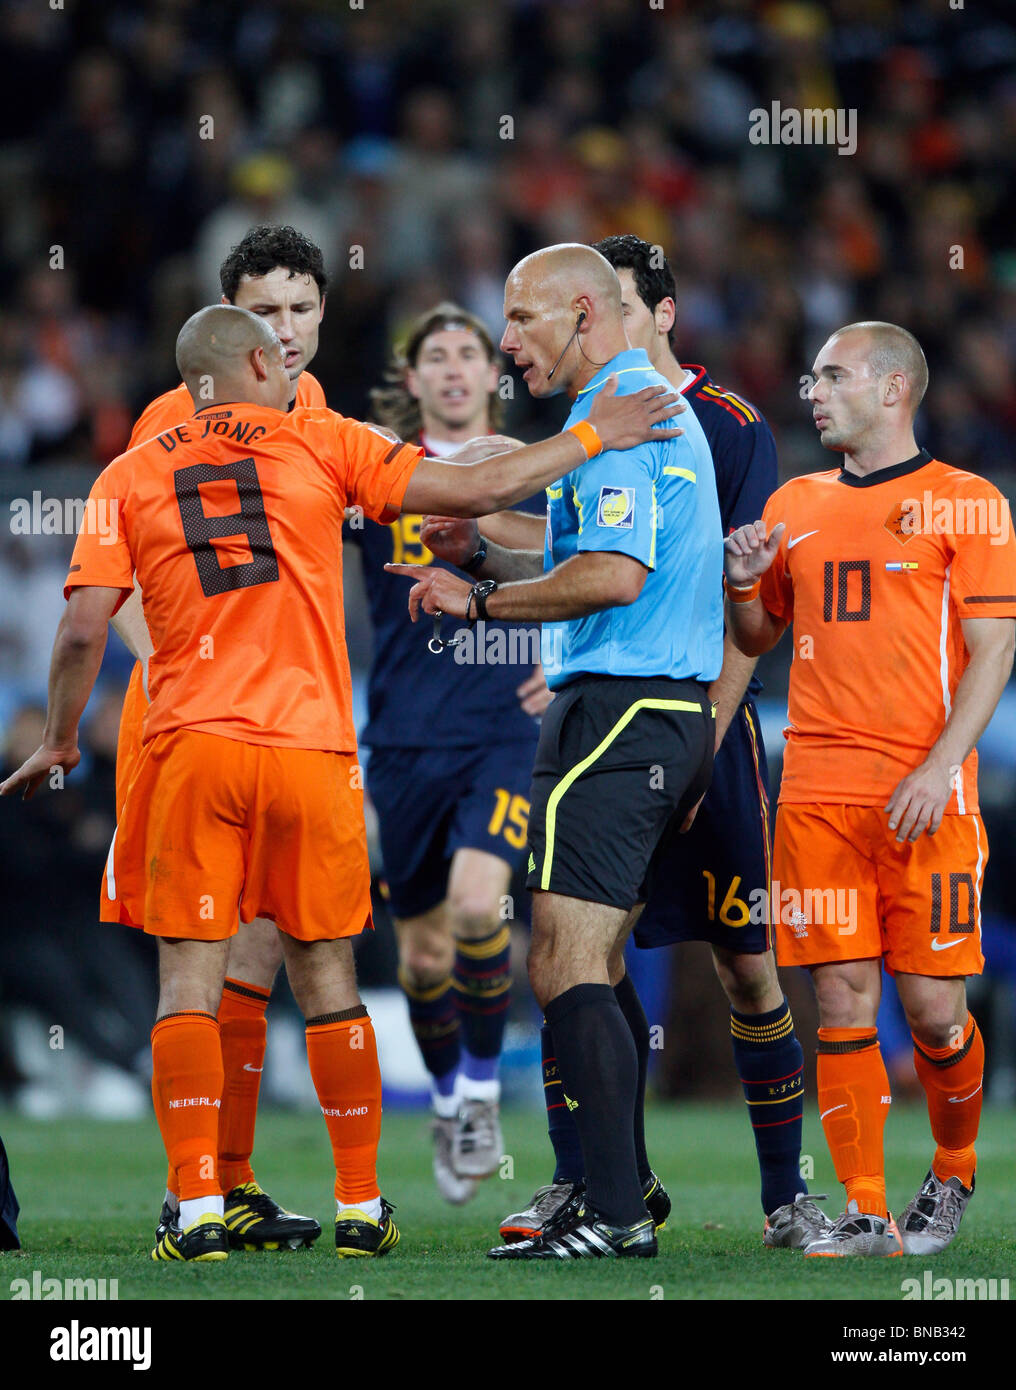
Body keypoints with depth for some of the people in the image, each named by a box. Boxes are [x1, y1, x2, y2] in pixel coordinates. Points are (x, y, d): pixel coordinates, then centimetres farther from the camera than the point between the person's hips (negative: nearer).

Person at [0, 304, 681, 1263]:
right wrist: (595, 437, 15)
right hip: (311, 751, 0)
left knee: (189, 979, 2)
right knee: (326, 978, 9)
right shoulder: (320, 446, 5)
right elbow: (477, 491, 3)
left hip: (192, 751, 0)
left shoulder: (129, 479, 6)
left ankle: (198, 1211, -7)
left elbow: (82, 629, -1)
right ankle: (360, 1209, 14)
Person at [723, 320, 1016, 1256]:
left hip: (925, 800, -4)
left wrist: (939, 769, -14)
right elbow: (757, 639, 25)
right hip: (816, 792, 4)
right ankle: (866, 1214, 2)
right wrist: (743, 585, 2)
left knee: (932, 1004, -4)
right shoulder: (797, 505, 15)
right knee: (842, 998, -2)